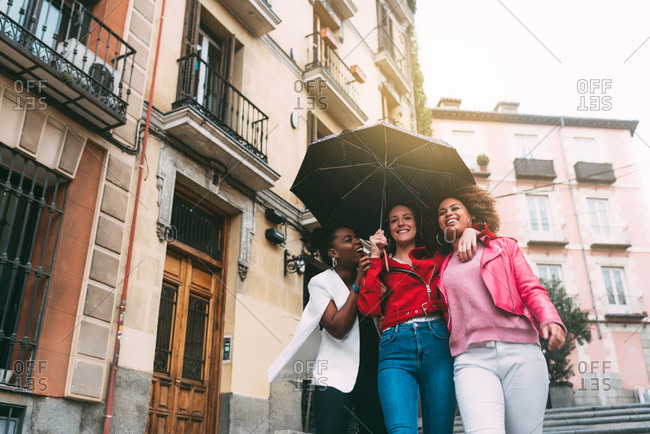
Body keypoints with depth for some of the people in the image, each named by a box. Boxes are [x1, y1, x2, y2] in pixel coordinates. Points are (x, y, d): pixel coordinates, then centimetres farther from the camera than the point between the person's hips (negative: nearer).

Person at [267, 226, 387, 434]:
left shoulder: (369, 276, 11)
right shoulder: (321, 282, 0)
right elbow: (337, 329, -13)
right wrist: (357, 286, -13)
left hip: (371, 372, 4)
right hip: (335, 376, -4)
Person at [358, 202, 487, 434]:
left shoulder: (436, 259, 21)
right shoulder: (382, 267, 20)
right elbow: (369, 307, 3)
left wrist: (469, 231, 1)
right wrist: (375, 257, 7)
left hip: (437, 344, 1)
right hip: (396, 349, -1)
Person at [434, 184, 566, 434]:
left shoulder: (504, 246, 19)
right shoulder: (443, 267, 23)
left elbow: (531, 289, 8)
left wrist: (549, 319, -10)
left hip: (521, 353, 0)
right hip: (472, 359, 0)